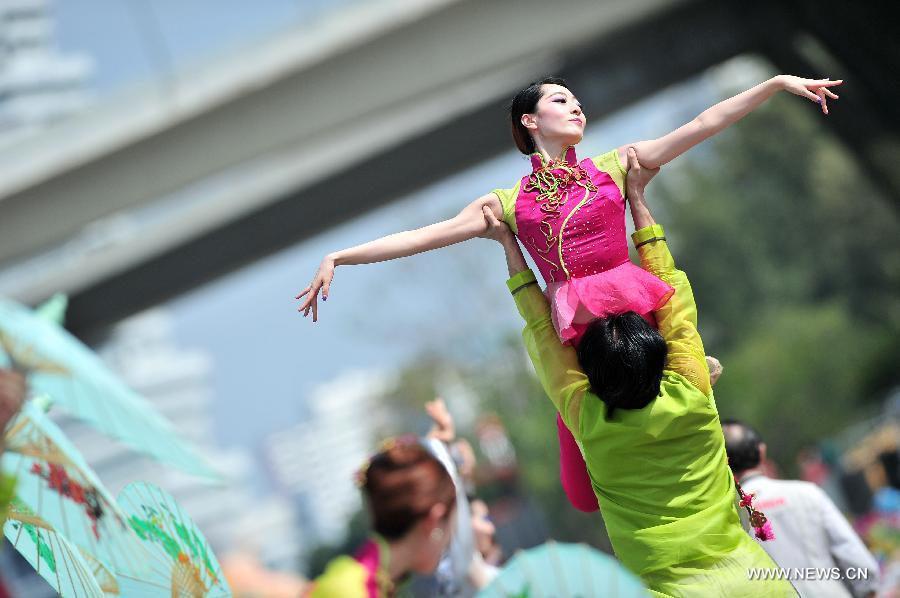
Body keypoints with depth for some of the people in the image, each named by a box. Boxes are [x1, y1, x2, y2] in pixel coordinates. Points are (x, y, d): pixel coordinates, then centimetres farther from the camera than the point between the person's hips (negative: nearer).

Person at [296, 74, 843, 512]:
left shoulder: (615, 166, 9)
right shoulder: (509, 203, 10)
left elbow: (706, 124, 6)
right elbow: (422, 236, 7)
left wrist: (778, 83, 2)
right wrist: (337, 259, 1)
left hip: (637, 310, -1)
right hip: (573, 331, 2)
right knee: (589, 491, 6)